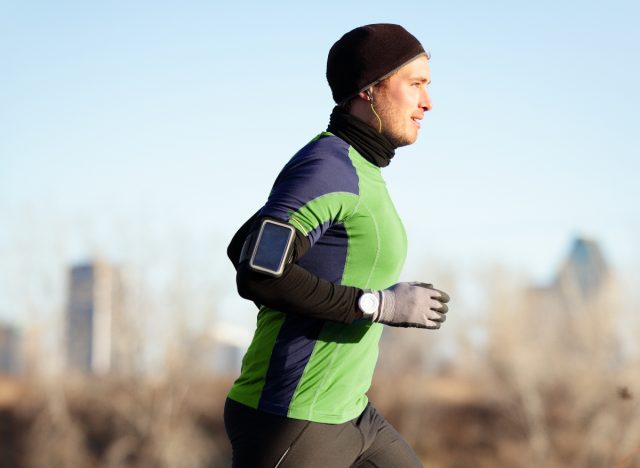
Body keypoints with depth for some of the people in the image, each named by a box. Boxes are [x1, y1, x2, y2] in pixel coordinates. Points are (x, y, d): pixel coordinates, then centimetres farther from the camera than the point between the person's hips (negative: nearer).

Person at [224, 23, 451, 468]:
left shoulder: (352, 169, 14)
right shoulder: (326, 165, -17)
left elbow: (245, 249, 21)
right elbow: (256, 274, -28)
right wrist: (381, 305, -23)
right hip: (290, 422, -10)